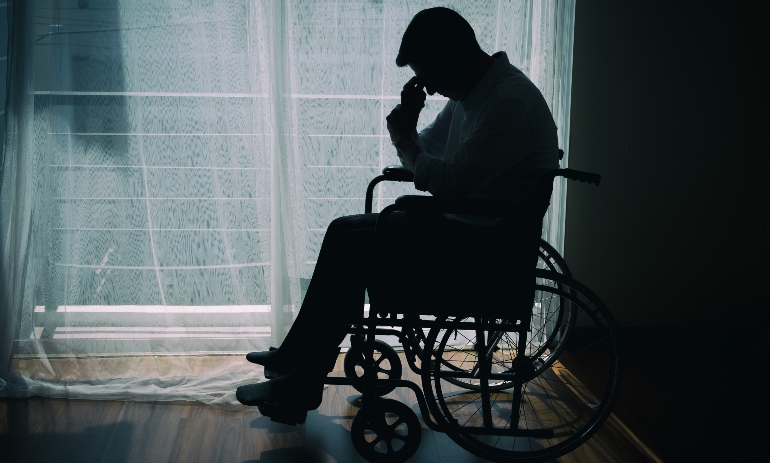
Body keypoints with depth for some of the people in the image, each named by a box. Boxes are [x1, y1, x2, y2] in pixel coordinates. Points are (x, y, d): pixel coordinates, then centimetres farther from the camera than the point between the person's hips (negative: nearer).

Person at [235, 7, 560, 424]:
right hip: (464, 224, 10)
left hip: (493, 246, -10)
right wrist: (406, 131, -5)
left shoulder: (510, 101, -21)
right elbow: (427, 154, 17)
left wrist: (403, 136, -8)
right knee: (349, 234, 5)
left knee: (352, 240, -16)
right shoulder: (469, 94, 11)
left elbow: (447, 181, -24)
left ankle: (297, 392, -7)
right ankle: (297, 359, 11)